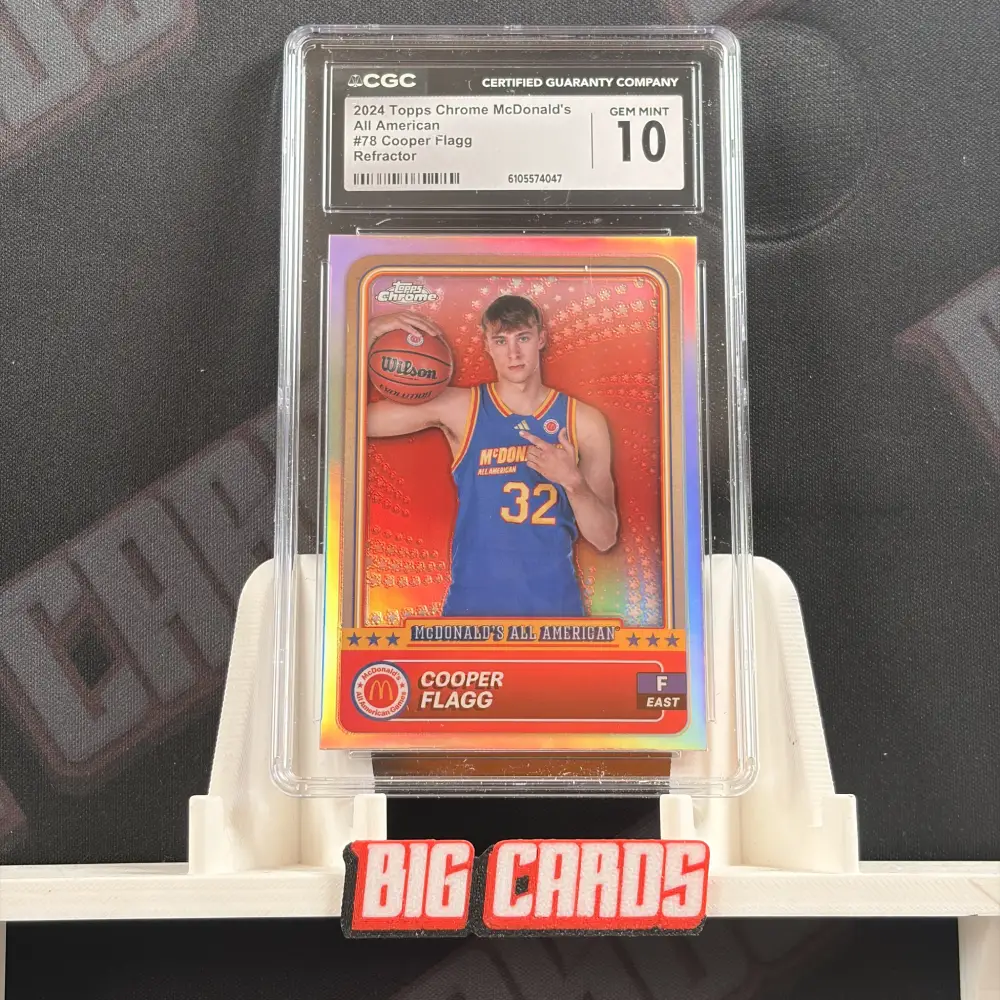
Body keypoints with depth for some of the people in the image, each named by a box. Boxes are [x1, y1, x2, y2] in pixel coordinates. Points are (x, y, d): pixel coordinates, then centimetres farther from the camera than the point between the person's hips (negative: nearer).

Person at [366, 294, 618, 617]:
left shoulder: (584, 422, -2)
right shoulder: (458, 408, -3)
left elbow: (604, 538, -3)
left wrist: (573, 481, -21)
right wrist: (371, 332, -15)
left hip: (556, 602, 1)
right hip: (472, 603, -1)